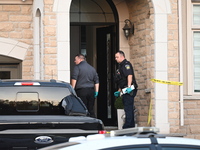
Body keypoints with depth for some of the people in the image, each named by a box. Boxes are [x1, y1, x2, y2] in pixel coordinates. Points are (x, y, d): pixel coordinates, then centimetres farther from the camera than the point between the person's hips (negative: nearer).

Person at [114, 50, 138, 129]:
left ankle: (127, 127, -15)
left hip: (129, 90, -11)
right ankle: (132, 126, 14)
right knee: (129, 109, 11)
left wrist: (129, 87, -32)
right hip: (125, 91, 11)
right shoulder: (121, 66, 23)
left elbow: (130, 75, -22)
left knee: (128, 109, -12)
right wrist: (119, 91, 27)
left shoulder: (126, 64, -8)